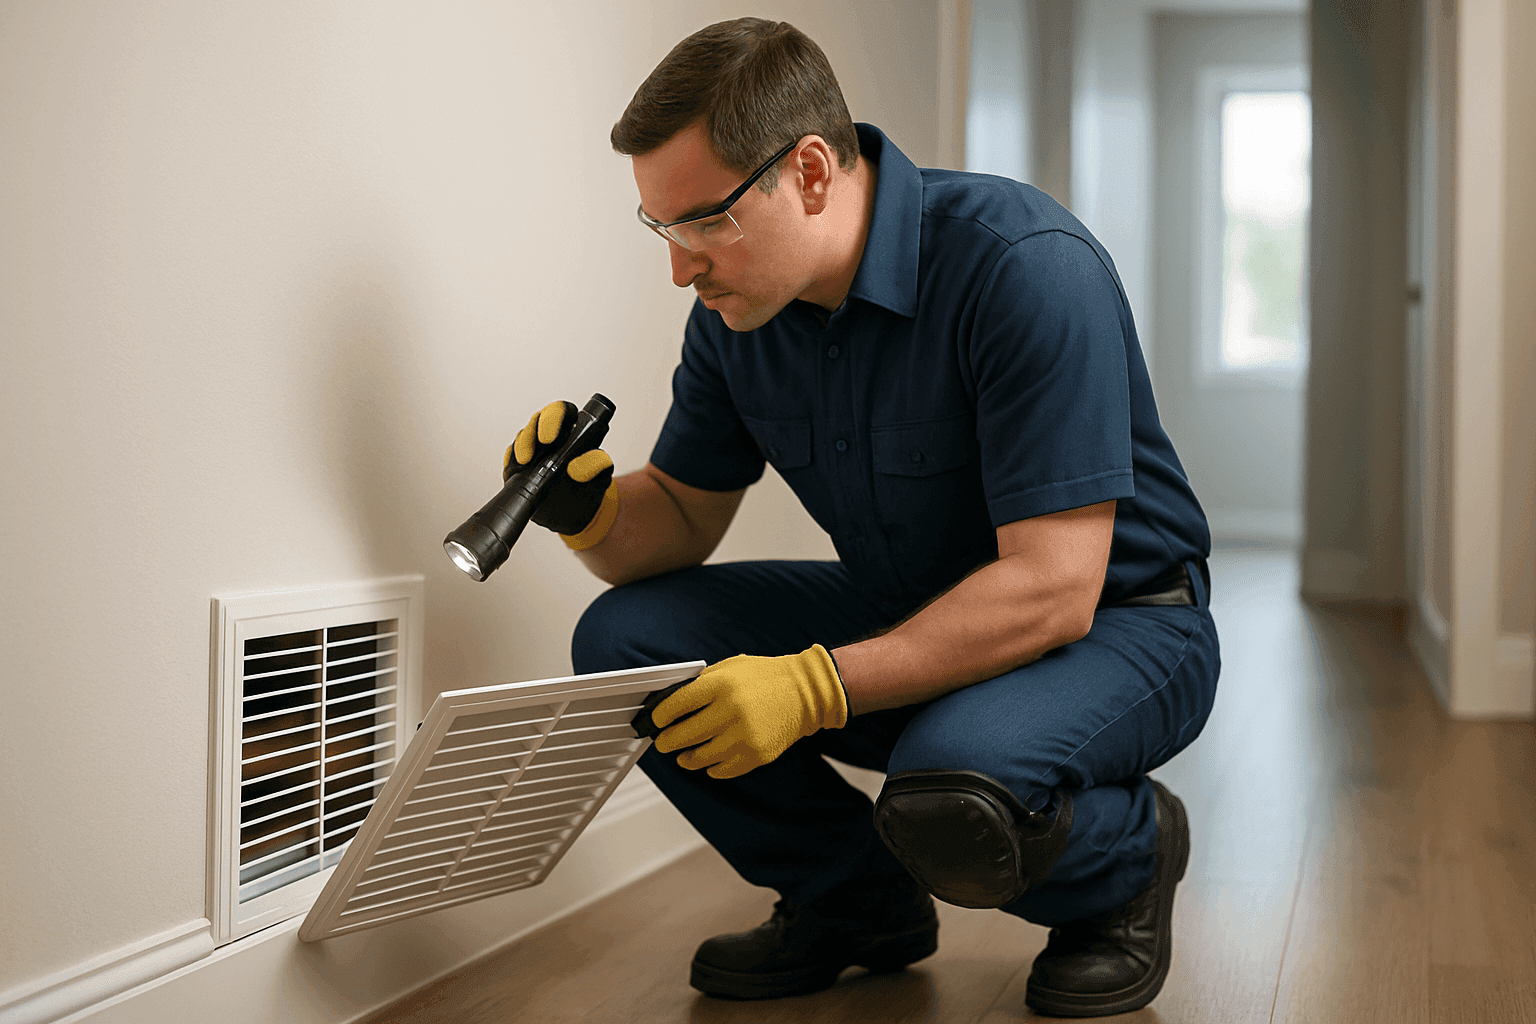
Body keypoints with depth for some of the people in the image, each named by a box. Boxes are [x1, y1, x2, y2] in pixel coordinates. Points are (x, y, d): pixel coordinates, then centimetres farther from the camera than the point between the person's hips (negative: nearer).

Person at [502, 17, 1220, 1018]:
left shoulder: (1024, 267, -27)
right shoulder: (739, 309, -6)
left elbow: (1053, 587, -30)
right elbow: (682, 519, 6)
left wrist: (818, 687, -37)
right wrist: (593, 512, -19)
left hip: (1115, 622, -6)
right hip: (913, 613, 7)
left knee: (949, 786, -38)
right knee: (627, 641, -9)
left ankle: (1127, 857, 0)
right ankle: (859, 900, 9)